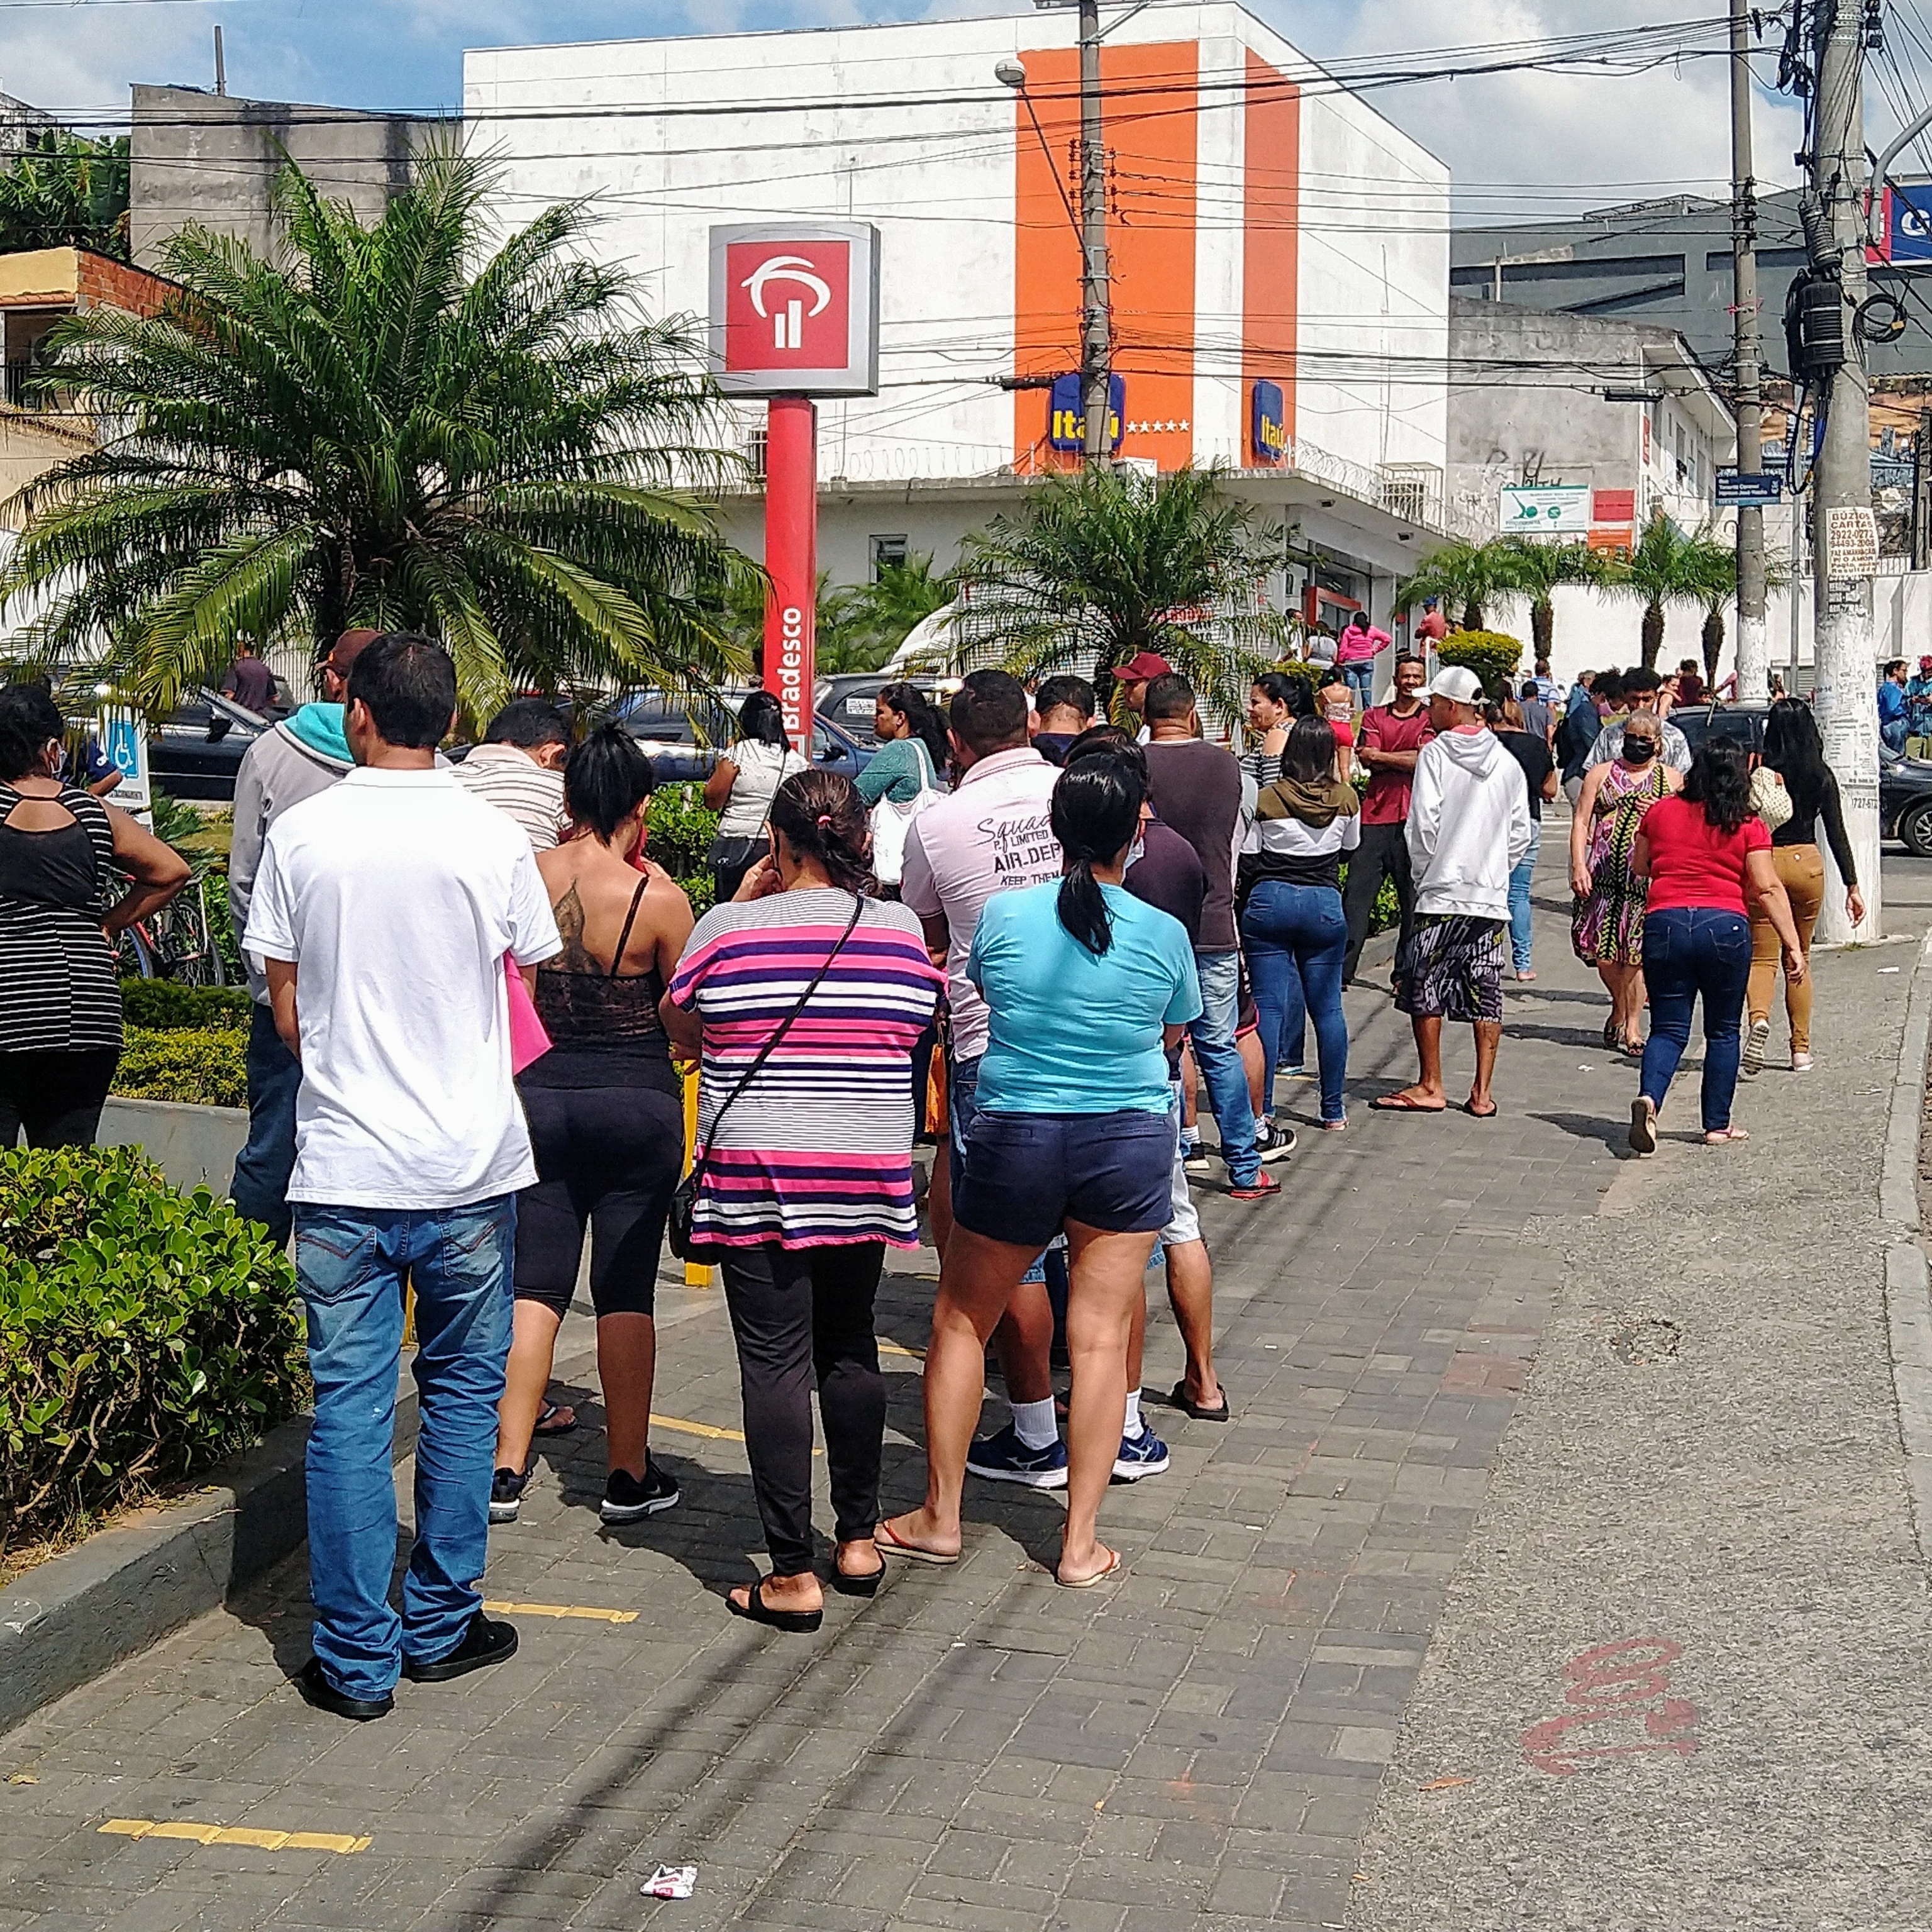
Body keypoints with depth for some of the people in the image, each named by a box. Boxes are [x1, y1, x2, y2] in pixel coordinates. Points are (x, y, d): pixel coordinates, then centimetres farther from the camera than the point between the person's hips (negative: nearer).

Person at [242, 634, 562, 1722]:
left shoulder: (301, 837, -3)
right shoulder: (495, 841, -4)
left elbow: (287, 1013, 2)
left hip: (343, 1168, 0)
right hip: (471, 1163, 0)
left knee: (349, 1404, 5)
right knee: (462, 1391, 13)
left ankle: (357, 1659, 8)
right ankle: (440, 1627, 21)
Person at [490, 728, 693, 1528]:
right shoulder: (657, 898, -13)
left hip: (538, 1095, 3)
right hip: (638, 1102, -3)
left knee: (534, 1286, 10)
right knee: (626, 1293, 6)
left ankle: (507, 1469, 10)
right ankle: (629, 1475, 14)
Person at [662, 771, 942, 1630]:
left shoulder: (727, 930, -8)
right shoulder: (902, 931, 0)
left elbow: (684, 1036, 8)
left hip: (757, 1176, -3)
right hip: (867, 1173, 3)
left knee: (775, 1362, 0)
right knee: (849, 1347, 18)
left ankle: (792, 1575, 1)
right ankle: (858, 1540, 27)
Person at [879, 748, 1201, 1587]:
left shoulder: (1003, 916, -7)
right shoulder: (1163, 935, -8)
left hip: (1014, 1139, 0)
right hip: (1130, 1141, 0)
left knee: (961, 1322, 15)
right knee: (1100, 1338, 5)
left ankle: (940, 1517, 22)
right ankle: (1080, 1542, 9)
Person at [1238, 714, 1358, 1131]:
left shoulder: (1267, 799, -7)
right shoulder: (1346, 799, 0)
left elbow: (1248, 859, -1)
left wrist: (1249, 905, 14)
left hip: (1270, 901, -2)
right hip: (1325, 905, 2)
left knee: (1268, 1007, 0)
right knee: (1327, 1008, 8)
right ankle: (1333, 1110, 12)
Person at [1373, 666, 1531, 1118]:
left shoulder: (1435, 753, -7)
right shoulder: (1507, 762, 7)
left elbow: (1424, 823, -10)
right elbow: (1521, 834, 9)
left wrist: (1425, 871, 3)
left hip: (1441, 893, -4)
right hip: (1492, 895, 5)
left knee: (1424, 988, 5)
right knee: (1486, 996, 6)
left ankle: (1431, 1087, 8)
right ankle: (1482, 1093, 7)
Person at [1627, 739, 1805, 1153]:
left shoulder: (1661, 812, 6)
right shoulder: (1748, 826, 0)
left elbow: (1639, 868, 19)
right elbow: (1768, 889, -5)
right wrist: (1793, 945, -5)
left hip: (1665, 922, 1)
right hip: (1725, 926, -1)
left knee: (1668, 1029, 6)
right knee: (1723, 1031, 13)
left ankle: (1648, 1098, -20)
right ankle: (1717, 1125, 17)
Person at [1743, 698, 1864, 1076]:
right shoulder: (1821, 776, 0)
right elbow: (1837, 834, 1)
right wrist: (1852, 886, 6)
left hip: (1763, 862, -2)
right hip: (1807, 863, 2)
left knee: (1762, 957, 3)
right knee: (1800, 959, 15)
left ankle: (1759, 1017, -29)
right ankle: (1801, 1050, 17)